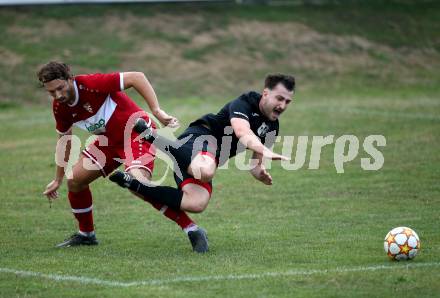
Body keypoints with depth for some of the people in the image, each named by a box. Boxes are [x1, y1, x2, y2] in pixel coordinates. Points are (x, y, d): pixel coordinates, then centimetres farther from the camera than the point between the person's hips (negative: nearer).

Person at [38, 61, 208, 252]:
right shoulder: (60, 107, -3)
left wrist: (157, 111, -34)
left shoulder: (91, 84, -27)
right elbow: (64, 140, 16)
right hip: (109, 140, 8)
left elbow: (136, 78, -27)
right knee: (74, 180, 2)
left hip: (137, 133, -8)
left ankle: (191, 229, -25)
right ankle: (86, 234, 26)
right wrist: (58, 180, 21)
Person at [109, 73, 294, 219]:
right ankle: (150, 134, -20)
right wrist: (265, 151, -48)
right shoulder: (243, 104, -9)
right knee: (206, 171, -44)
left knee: (197, 203, -21)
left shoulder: (271, 127, 16)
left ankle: (131, 183, -12)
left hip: (208, 159, 8)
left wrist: (260, 173, -5)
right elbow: (242, 132, -31)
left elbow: (255, 163, 20)